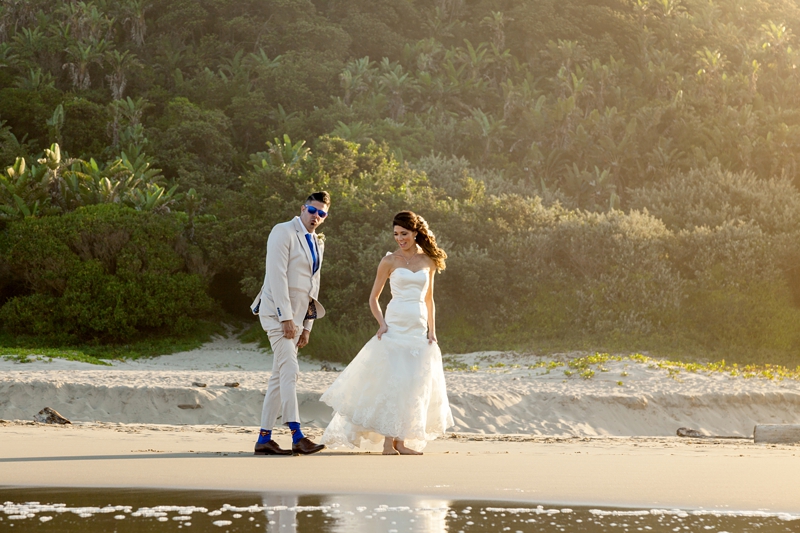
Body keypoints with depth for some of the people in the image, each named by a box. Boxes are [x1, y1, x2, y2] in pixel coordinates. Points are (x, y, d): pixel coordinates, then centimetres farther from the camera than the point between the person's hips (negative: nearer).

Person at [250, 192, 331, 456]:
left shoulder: (317, 244, 18)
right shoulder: (284, 232, -7)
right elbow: (277, 275, -15)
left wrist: (307, 326, 16)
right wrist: (286, 317, -20)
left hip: (296, 315, 8)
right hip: (278, 311, -8)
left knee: (280, 375, 7)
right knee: (289, 370, -16)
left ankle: (264, 439, 8)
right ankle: (297, 436, -22)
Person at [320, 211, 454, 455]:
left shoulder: (428, 261, 11)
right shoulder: (390, 261, 2)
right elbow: (374, 297, 6)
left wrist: (432, 330, 10)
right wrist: (381, 323, -8)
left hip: (419, 329, 4)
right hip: (395, 326, -4)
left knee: (415, 385, 1)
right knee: (392, 380, -11)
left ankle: (401, 440, 8)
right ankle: (388, 440, -9)